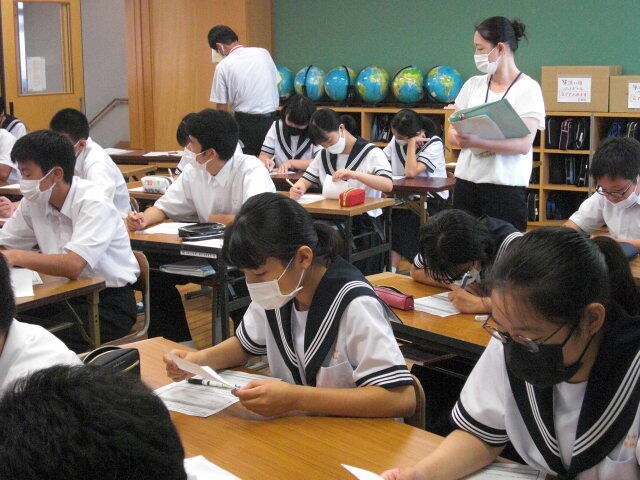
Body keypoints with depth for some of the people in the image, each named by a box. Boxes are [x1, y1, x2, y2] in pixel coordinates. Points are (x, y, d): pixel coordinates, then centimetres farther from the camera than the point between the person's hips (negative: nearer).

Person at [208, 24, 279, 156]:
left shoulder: (223, 66, -4)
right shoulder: (263, 53, 6)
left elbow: (221, 107, 0)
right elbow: (277, 84, 11)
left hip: (246, 122, -4)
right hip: (272, 120, 4)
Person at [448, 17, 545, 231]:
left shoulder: (528, 88, -4)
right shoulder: (473, 84, 12)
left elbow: (523, 144, -14)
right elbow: (452, 133, 10)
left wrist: (477, 142, -26)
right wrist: (463, 139, -14)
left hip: (506, 184, -5)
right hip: (466, 180, 5)